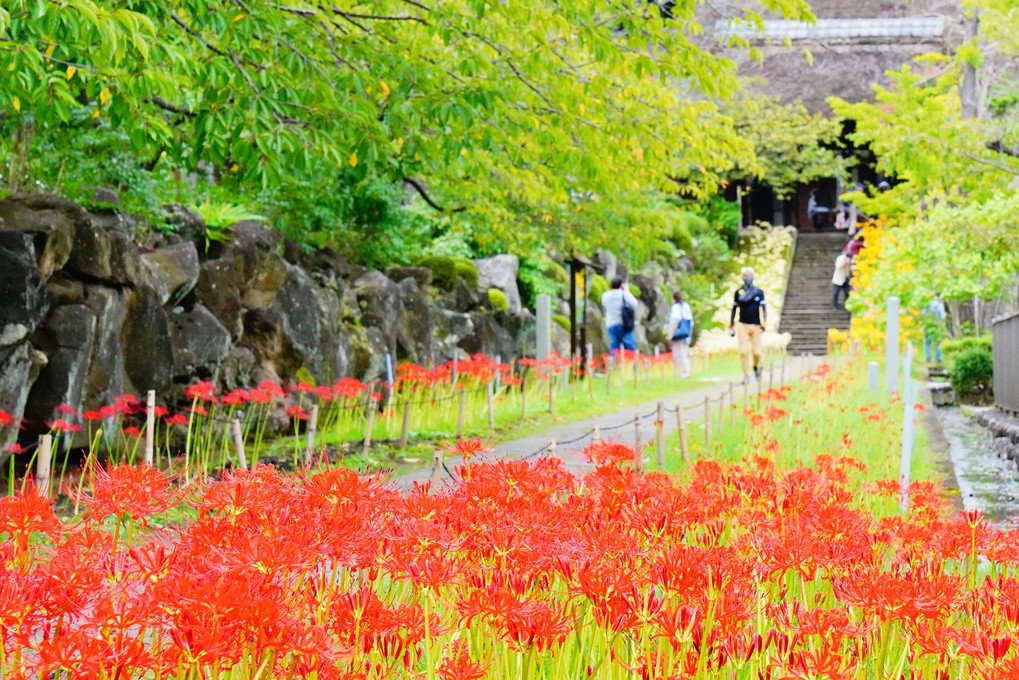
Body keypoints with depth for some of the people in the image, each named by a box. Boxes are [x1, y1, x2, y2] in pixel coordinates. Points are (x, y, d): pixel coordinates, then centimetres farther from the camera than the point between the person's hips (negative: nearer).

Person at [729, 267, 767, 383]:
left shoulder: (759, 292, 4)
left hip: (756, 326, 0)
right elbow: (734, 309, 12)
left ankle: (756, 367, 30)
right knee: (743, 352, -11)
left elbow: (763, 309, 3)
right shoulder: (739, 292, 5)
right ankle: (746, 375, -2)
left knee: (756, 352, -1)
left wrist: (763, 325, -9)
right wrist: (731, 326, 10)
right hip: (743, 325, 0)